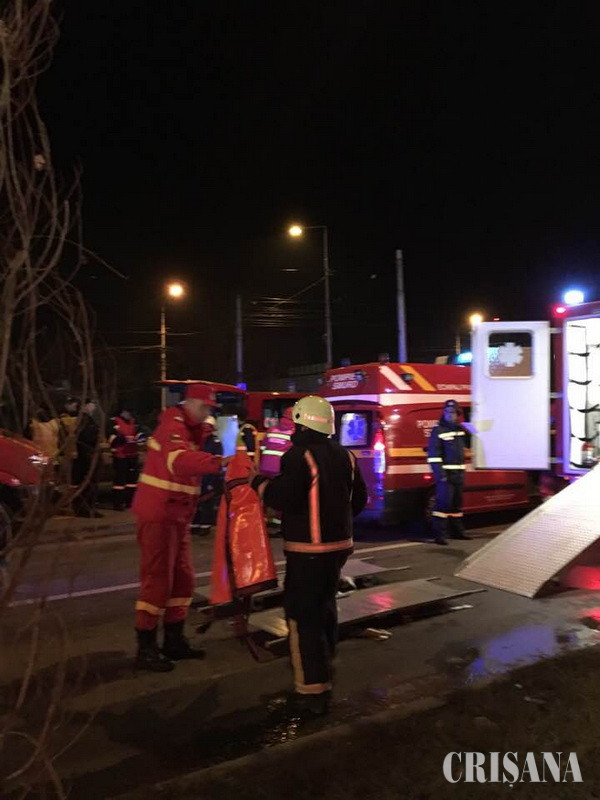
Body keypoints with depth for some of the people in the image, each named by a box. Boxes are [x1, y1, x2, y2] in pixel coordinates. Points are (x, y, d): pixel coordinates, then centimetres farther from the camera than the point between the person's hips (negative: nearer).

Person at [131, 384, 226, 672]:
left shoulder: (192, 429, 16)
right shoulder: (173, 427, -18)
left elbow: (193, 463, 10)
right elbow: (181, 461, -39)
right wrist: (219, 462, -47)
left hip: (178, 516, 10)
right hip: (158, 516, -10)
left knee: (182, 578, 14)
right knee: (157, 580, -4)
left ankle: (174, 641, 26)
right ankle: (146, 649, 8)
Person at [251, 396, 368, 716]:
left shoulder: (300, 455, -16)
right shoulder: (344, 455, 7)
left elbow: (285, 498, -24)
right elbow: (359, 498, 13)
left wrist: (261, 484, -7)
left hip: (308, 548, -8)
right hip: (340, 543, 8)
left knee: (303, 613, -2)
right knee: (325, 604, 24)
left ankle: (312, 690, -1)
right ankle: (323, 666, 41)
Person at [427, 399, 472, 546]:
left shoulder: (460, 429, 14)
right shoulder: (438, 431, -8)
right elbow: (433, 454, -15)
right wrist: (440, 473, -21)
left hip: (459, 473, 8)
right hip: (445, 473, -8)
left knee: (457, 503, 15)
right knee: (444, 502, -11)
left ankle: (457, 531, 26)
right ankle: (440, 535, -8)